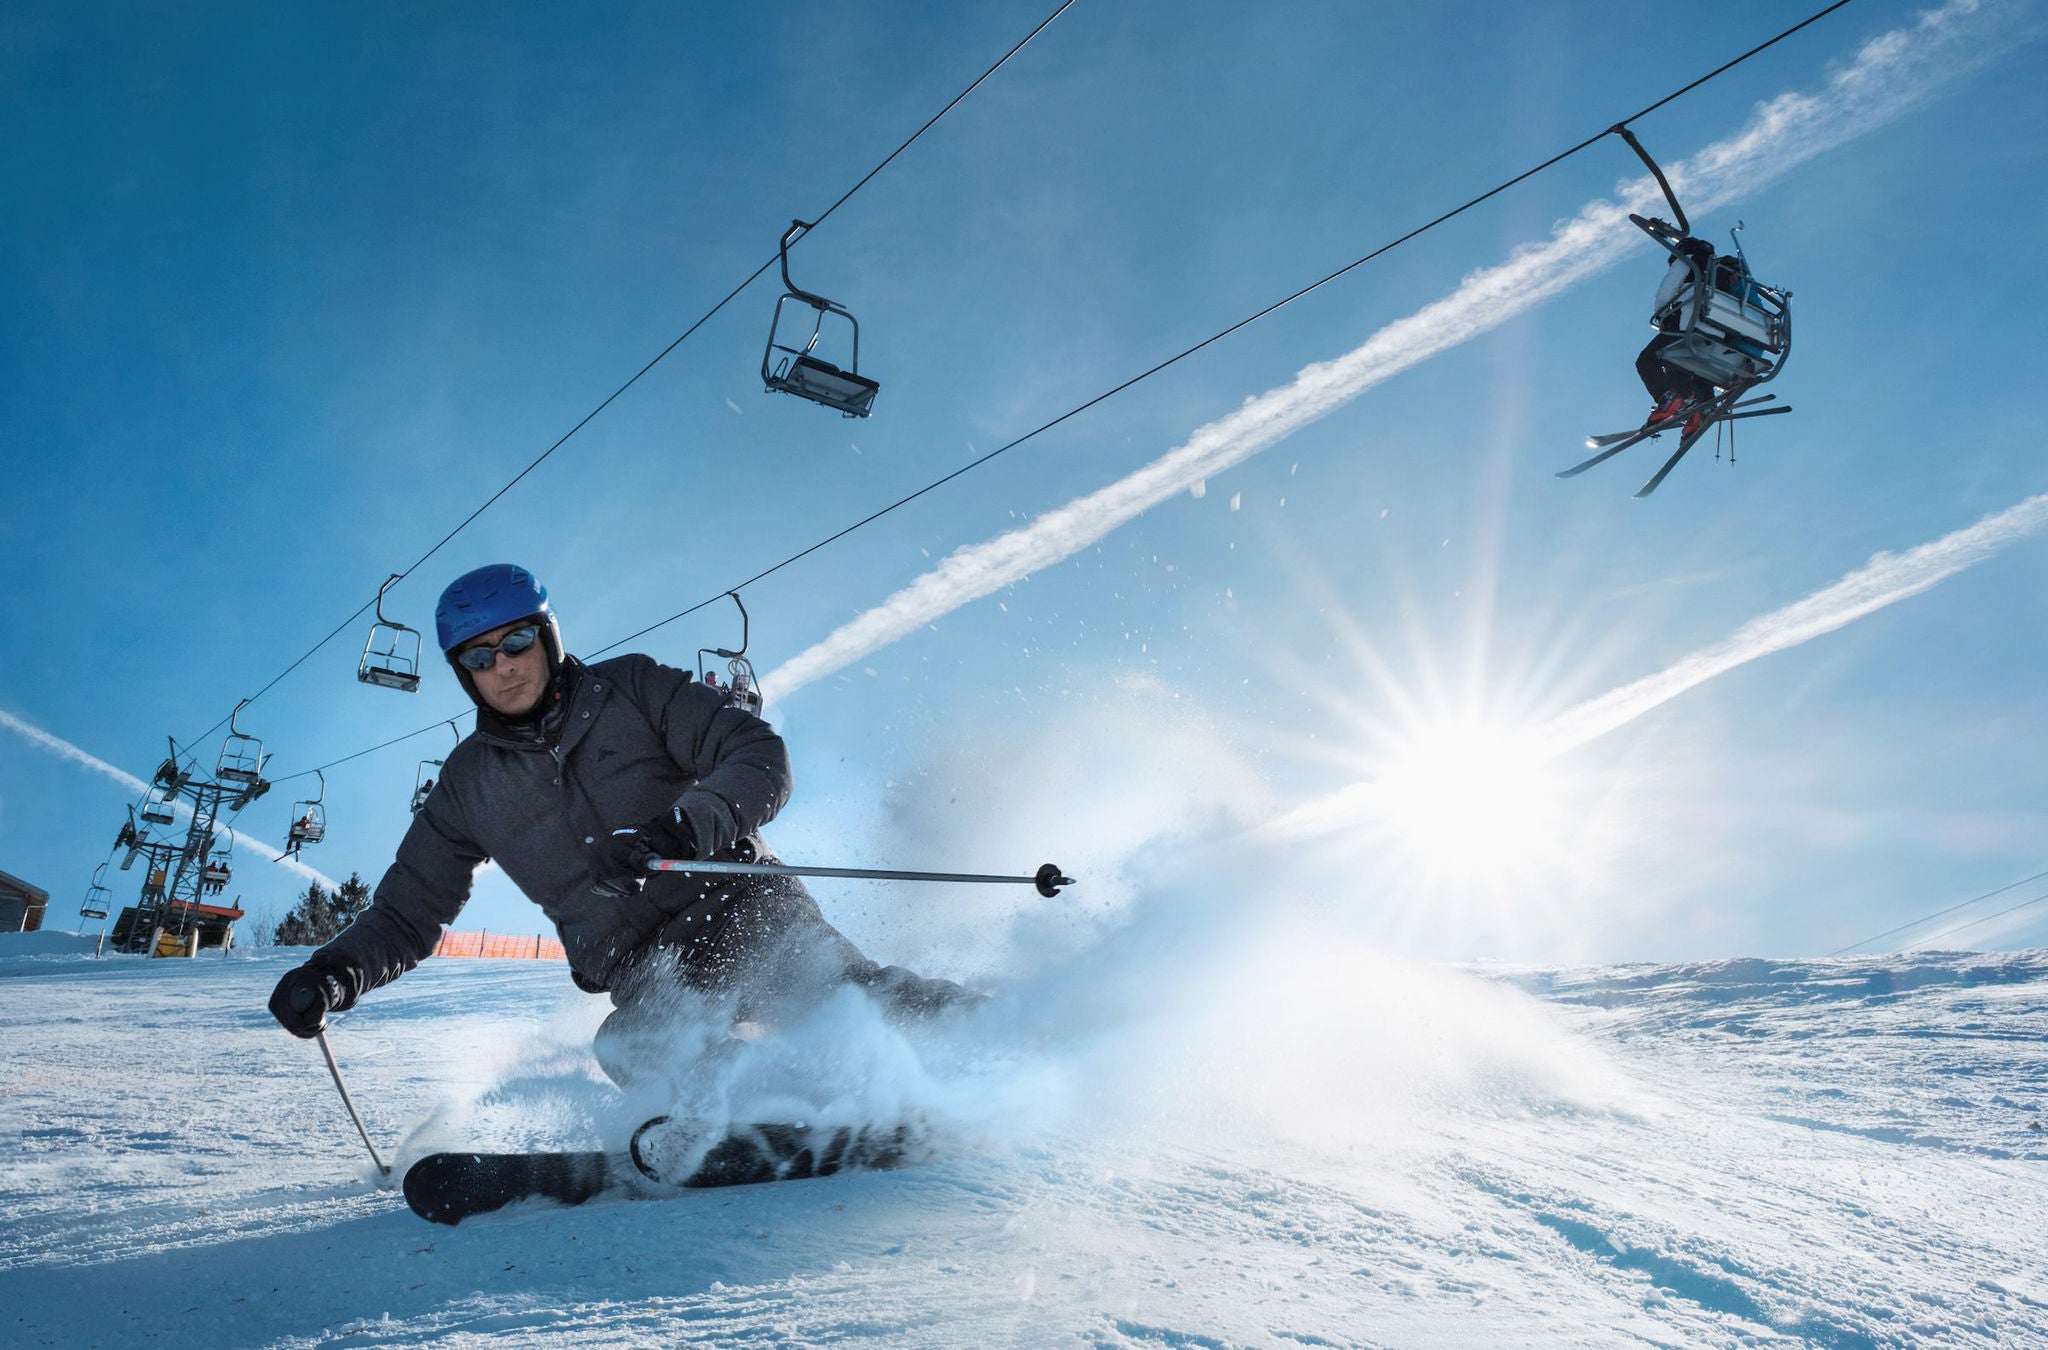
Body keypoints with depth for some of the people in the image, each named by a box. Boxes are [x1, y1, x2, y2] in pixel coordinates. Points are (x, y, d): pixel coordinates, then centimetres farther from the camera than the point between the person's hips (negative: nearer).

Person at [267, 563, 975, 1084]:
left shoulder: (632, 688, 4)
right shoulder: (469, 783, 14)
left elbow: (761, 755, -7)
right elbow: (407, 913, 20)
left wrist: (683, 826, -26)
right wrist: (335, 973, -1)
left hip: (738, 901, -2)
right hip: (644, 968, 2)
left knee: (839, 993, -31)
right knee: (638, 1048, -33)